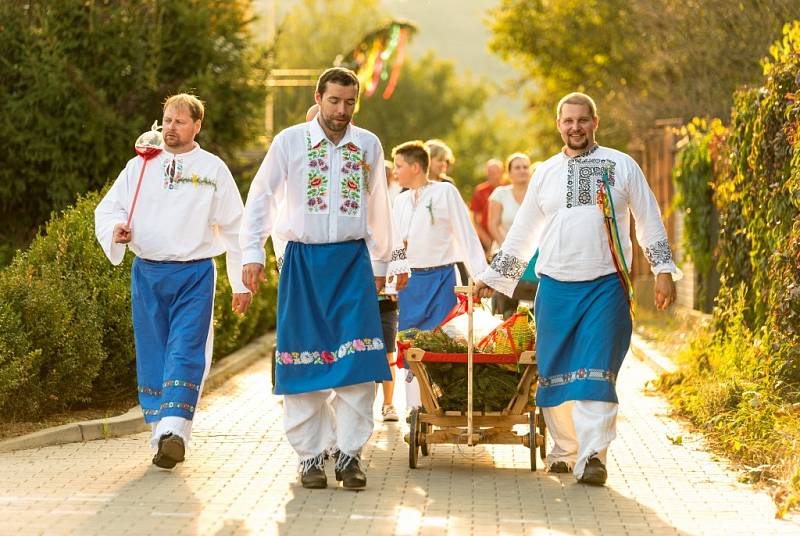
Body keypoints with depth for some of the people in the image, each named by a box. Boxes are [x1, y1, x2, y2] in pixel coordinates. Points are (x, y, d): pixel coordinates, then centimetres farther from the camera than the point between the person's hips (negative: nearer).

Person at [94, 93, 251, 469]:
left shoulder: (213, 169, 6)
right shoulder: (140, 167, 10)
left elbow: (234, 228, 8)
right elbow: (107, 209, 14)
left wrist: (241, 283, 7)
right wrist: (116, 229, -11)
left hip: (195, 273, -3)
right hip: (147, 272, 3)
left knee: (185, 353, -14)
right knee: (152, 356, 3)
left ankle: (174, 431, -23)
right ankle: (163, 435, 9)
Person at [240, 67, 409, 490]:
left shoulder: (369, 146, 8)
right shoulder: (289, 142, 1)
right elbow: (260, 199, 6)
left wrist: (382, 262, 24)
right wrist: (252, 255, 0)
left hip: (353, 259, 1)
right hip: (302, 260, -1)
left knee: (358, 359, -9)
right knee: (305, 359, -1)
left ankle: (349, 452, -1)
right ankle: (311, 455, 8)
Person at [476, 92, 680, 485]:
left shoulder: (621, 166, 7)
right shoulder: (546, 172, 14)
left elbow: (649, 222, 10)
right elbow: (521, 233, 20)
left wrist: (664, 271, 0)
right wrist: (491, 277, 19)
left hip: (606, 287, -3)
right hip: (555, 288, 3)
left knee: (595, 373, -11)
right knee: (555, 373, 4)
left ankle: (591, 456, -16)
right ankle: (564, 450, 17)